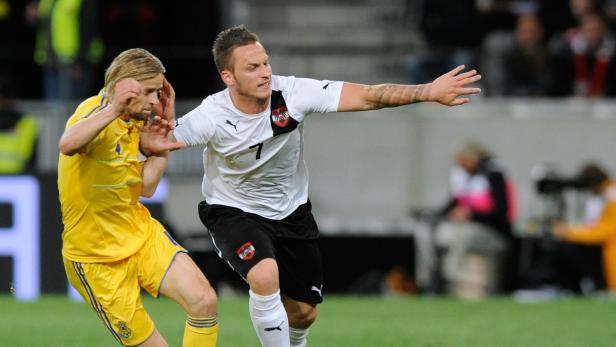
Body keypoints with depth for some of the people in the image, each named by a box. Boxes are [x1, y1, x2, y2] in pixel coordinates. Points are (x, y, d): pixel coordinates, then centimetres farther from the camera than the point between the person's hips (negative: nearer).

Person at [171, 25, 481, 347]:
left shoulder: (292, 93, -22)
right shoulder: (211, 117, -26)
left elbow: (368, 96, -22)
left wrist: (429, 92, -31)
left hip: (290, 209, 4)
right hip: (233, 211, -4)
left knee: (303, 313, 10)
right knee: (265, 276, -33)